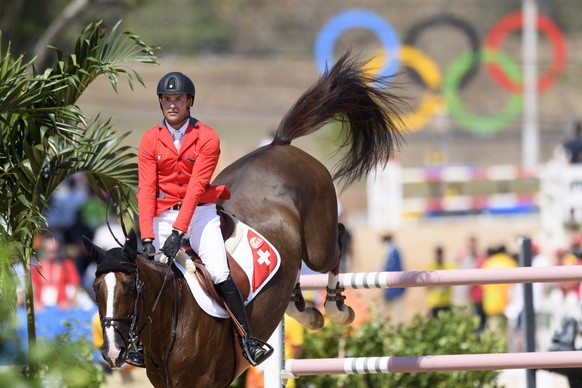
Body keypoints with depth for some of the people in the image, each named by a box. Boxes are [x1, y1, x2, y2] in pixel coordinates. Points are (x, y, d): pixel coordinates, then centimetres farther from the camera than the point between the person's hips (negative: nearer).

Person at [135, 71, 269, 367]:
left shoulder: (207, 138, -6)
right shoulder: (150, 140, 1)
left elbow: (196, 186, -14)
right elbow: (146, 189, -7)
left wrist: (179, 230, -24)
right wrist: (147, 237, -18)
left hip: (200, 212, -2)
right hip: (163, 216, 2)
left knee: (221, 275, -14)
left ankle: (247, 340, -8)